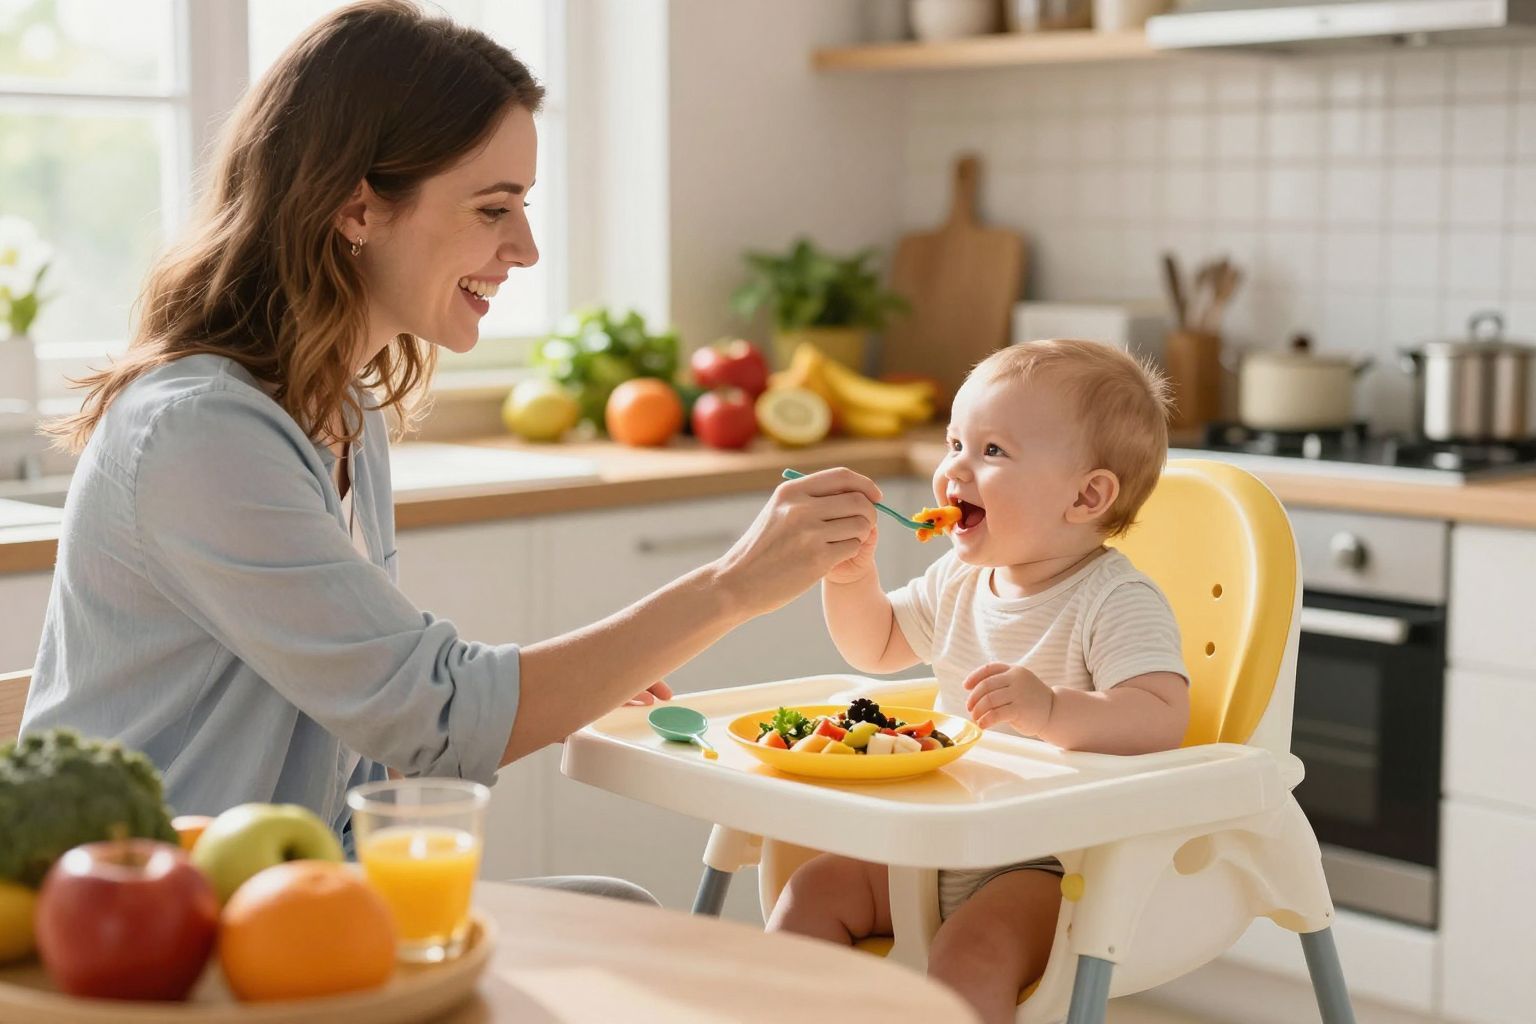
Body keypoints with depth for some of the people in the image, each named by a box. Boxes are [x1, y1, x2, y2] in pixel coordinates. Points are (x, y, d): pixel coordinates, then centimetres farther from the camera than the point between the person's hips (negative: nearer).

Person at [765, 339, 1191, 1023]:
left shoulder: (1118, 602, -16)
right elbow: (876, 646, 24)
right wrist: (850, 574, 4)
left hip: (1053, 865, -8)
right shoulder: (958, 581, 7)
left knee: (973, 949, -31)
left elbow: (1164, 719, -31)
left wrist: (1052, 709, -46)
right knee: (817, 887, -2)